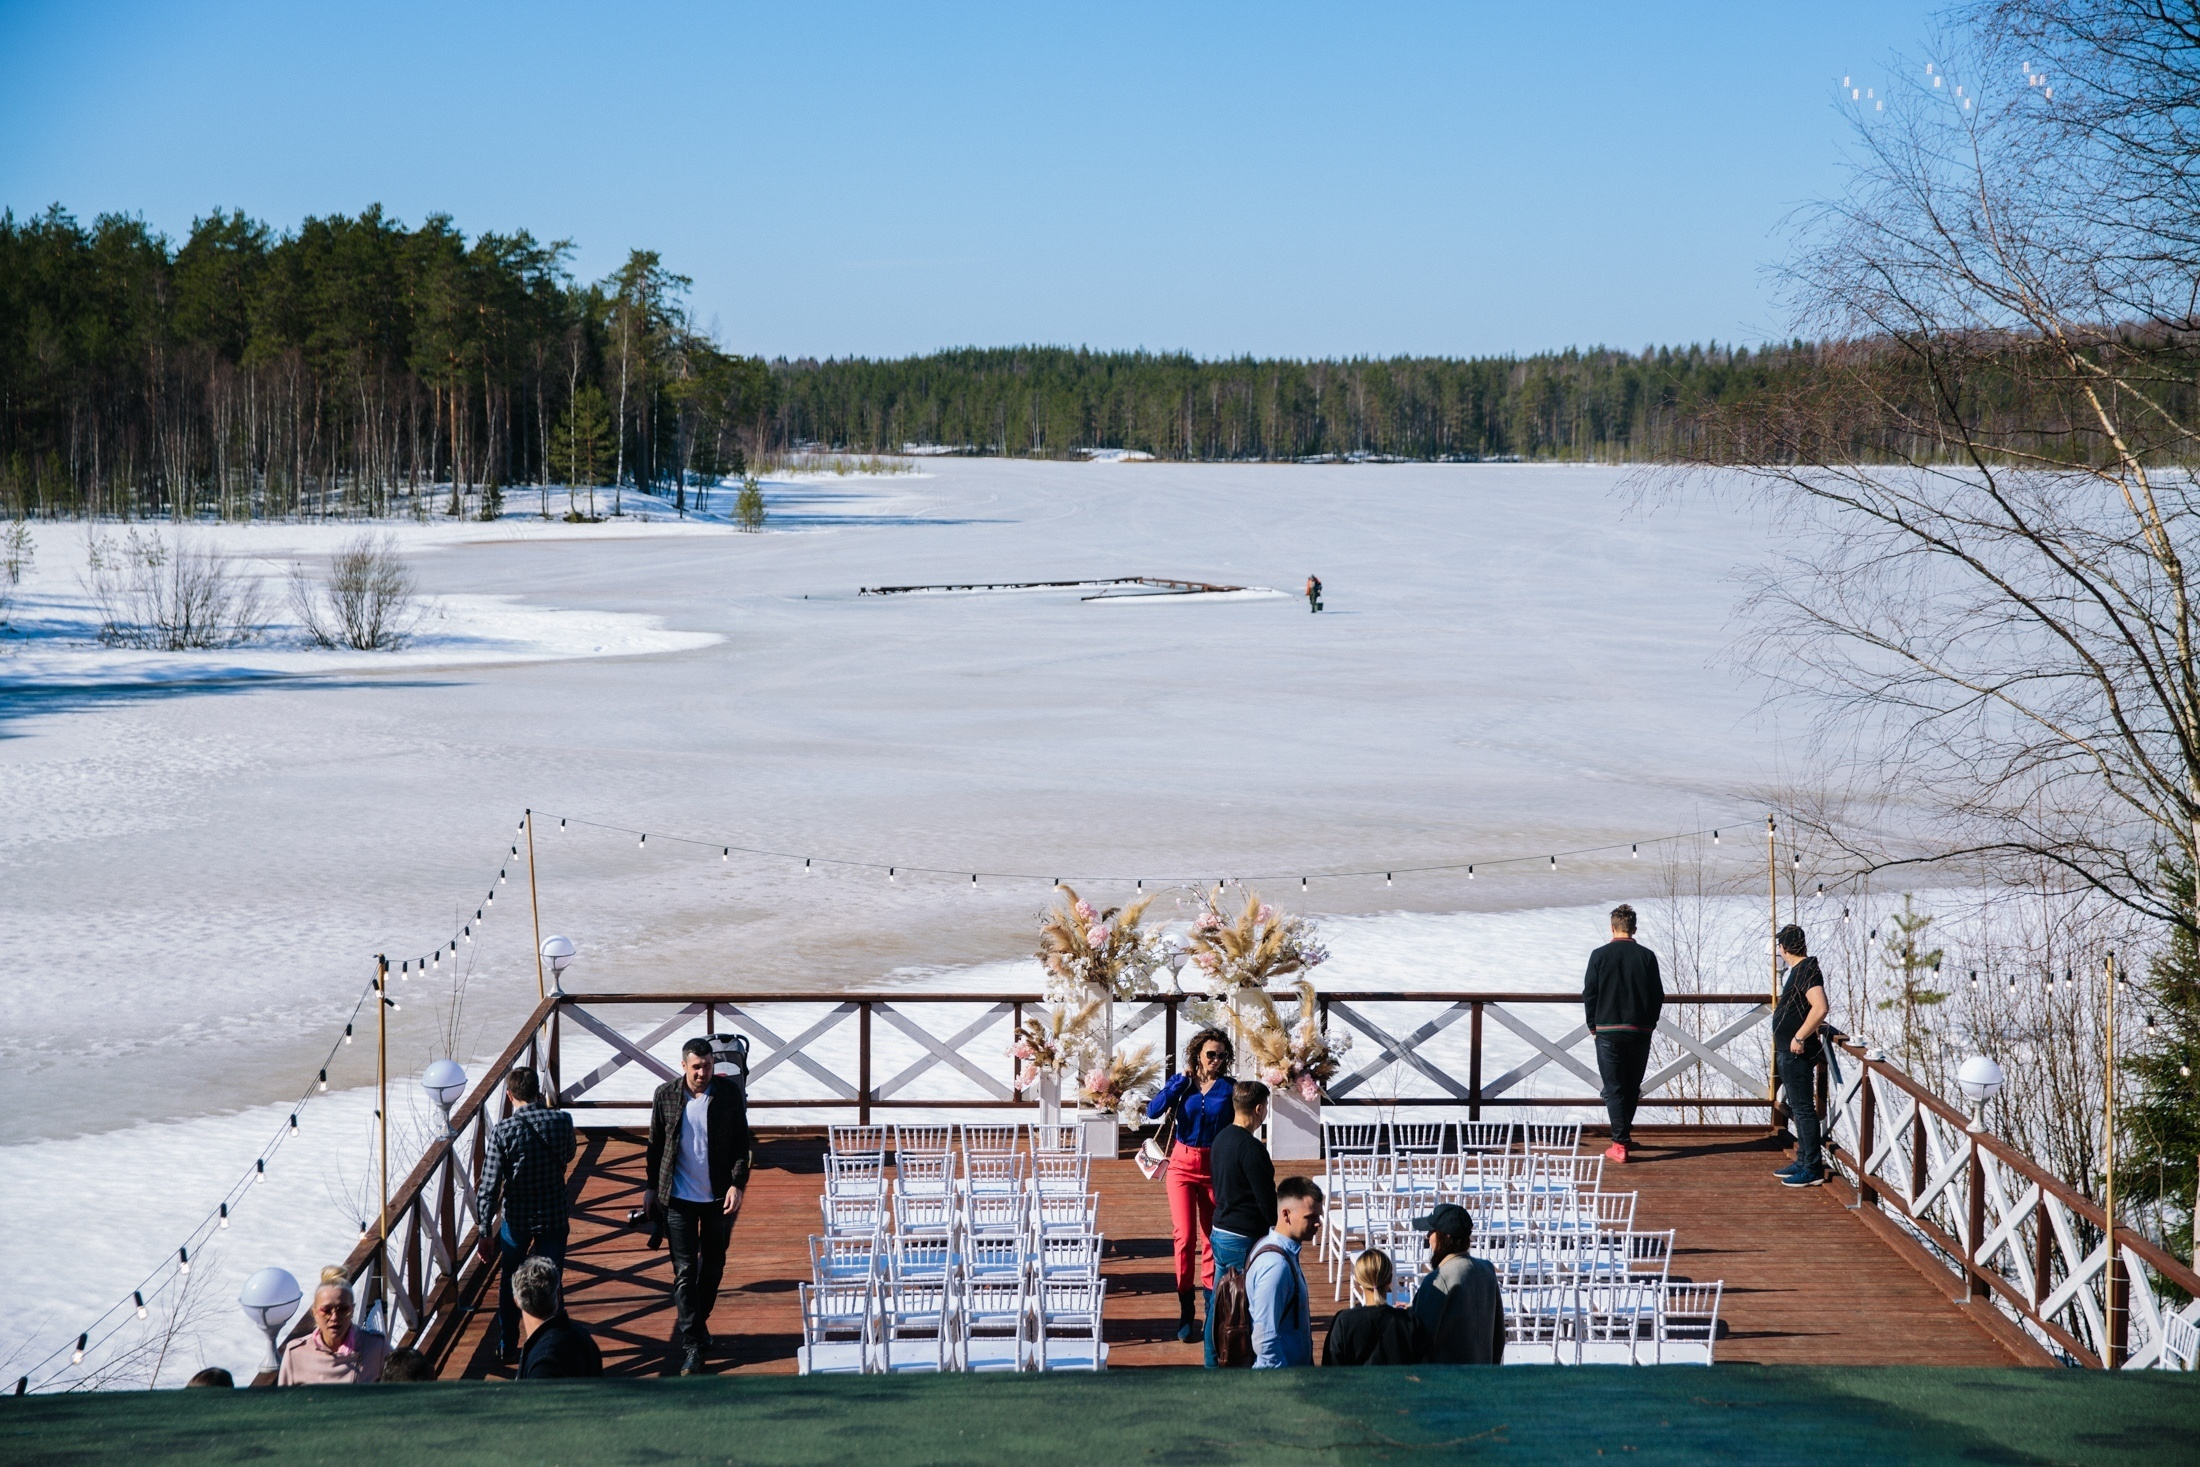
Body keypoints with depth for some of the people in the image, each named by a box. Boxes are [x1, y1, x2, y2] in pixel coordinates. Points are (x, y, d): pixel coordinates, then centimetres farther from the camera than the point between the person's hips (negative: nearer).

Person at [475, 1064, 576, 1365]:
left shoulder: (503, 1131, -15)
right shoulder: (562, 1122, -8)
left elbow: (489, 1187, -14)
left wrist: (485, 1232, -5)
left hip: (516, 1224, -1)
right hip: (554, 1220, 1)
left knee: (510, 1288, 20)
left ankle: (507, 1349, 33)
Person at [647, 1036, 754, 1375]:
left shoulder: (730, 1092, -5)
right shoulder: (665, 1095, -4)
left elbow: (742, 1142, -1)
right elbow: (655, 1146, 6)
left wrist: (737, 1184, -11)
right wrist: (654, 1190, 6)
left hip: (719, 1196, 1)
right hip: (679, 1197, -1)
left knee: (713, 1267, 14)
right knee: (685, 1270, -4)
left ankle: (699, 1322, 35)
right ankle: (691, 1344, -4)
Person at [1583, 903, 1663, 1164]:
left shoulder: (1600, 955, -5)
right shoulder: (1647, 956, -1)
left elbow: (1589, 994, -2)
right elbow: (1658, 995, 3)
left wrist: (1593, 1025, 10)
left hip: (1608, 1031, -2)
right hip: (1640, 1032, 2)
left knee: (1614, 1087, 0)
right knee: (1632, 1085, 17)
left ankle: (1620, 1144, -7)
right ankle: (1624, 1132, 31)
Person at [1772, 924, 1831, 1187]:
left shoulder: (1807, 971, -18)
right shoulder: (1799, 970, 14)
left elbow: (1820, 1008, -30)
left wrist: (1799, 1038, -24)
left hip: (1797, 1053, -11)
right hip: (1789, 1053, 11)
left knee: (1803, 1109, -8)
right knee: (1798, 1108, 17)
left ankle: (1813, 1170, -5)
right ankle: (1803, 1162, 26)